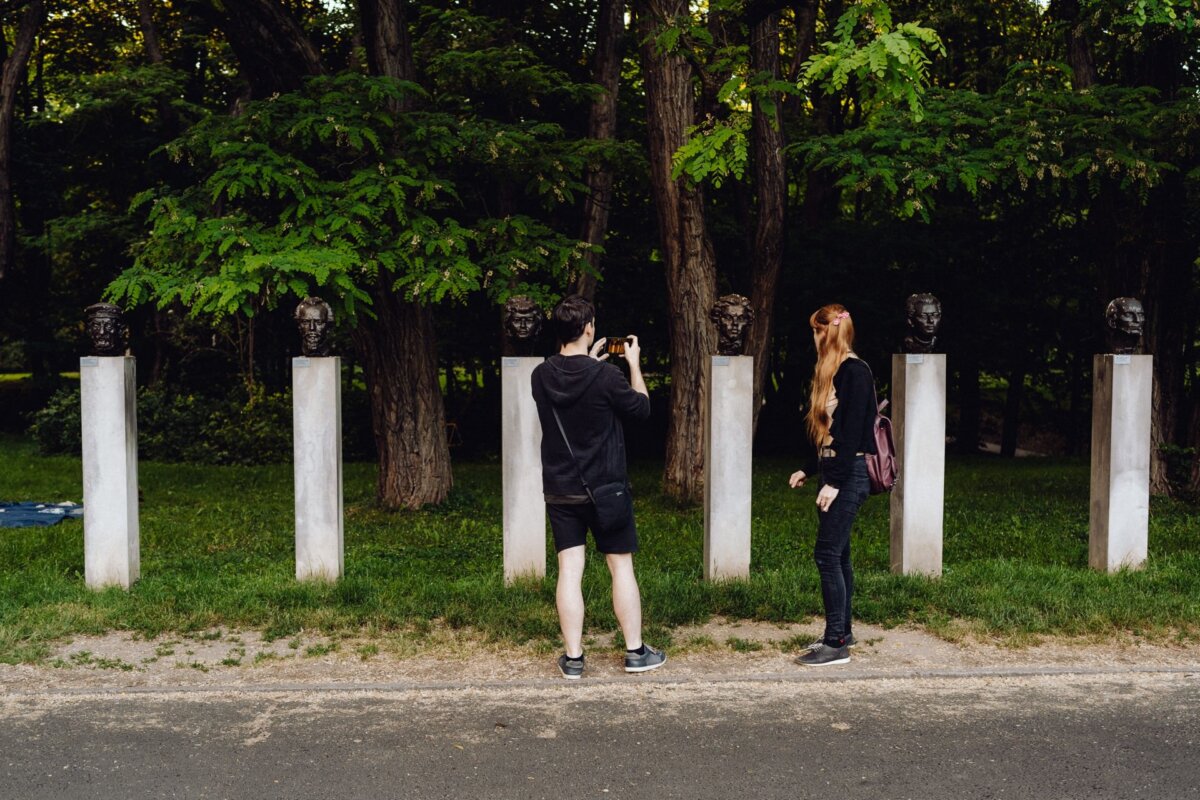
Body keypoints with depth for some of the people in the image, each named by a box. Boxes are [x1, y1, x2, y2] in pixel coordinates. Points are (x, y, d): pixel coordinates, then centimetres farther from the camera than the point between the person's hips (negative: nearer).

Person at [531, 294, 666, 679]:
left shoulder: (541, 377, -3)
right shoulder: (607, 376, -17)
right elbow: (641, 408, -1)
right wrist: (634, 363, 10)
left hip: (559, 491, 3)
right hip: (605, 488, -3)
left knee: (569, 571, 5)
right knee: (622, 567, 9)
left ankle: (573, 658, 9)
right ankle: (636, 651, 17)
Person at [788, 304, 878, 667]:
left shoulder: (855, 371, -14)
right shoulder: (832, 372, 15)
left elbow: (852, 431, -19)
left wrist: (834, 482, -21)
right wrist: (808, 470, 21)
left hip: (847, 476, -10)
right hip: (833, 472, 10)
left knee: (827, 554, -9)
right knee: (838, 554, 13)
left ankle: (836, 642, -3)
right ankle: (842, 632, 21)